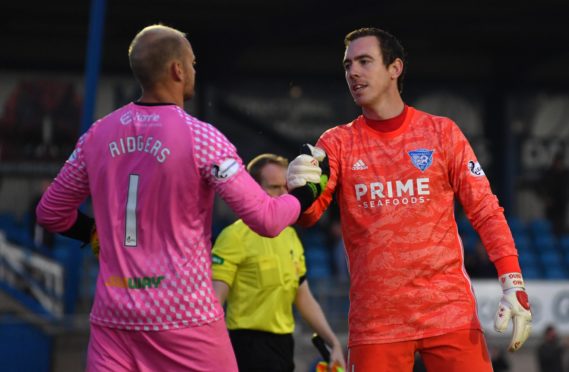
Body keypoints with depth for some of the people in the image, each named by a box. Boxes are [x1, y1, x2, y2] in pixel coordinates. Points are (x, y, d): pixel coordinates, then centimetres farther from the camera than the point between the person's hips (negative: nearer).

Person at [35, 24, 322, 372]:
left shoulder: (98, 135, 5)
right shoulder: (199, 137, -9)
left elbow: (50, 213, 16)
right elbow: (267, 220, -9)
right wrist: (305, 192, 10)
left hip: (113, 317, 4)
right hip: (186, 315, -4)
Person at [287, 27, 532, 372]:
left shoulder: (442, 132, 5)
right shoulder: (338, 143, 6)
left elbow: (485, 211, 5)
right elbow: (308, 213, -6)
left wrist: (514, 284, -6)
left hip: (450, 314, 0)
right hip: (375, 323, 1)